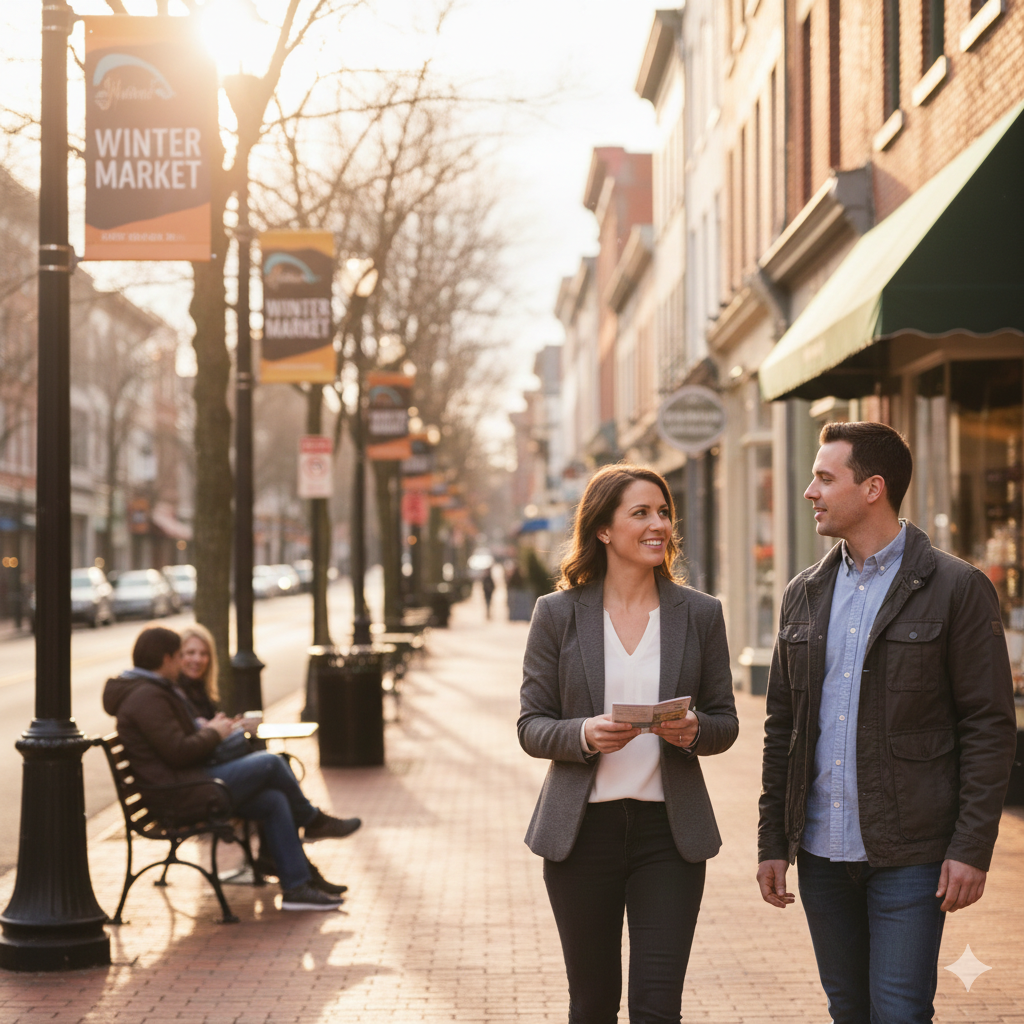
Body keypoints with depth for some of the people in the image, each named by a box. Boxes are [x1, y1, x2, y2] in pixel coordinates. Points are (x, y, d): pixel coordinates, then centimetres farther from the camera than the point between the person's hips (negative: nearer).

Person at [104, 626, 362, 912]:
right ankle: (312, 821, 13)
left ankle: (296, 887, 1)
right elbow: (178, 752, -22)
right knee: (270, 763, -12)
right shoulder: (146, 697, -17)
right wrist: (213, 733, -6)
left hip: (186, 785, 11)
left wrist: (207, 729, 10)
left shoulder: (150, 691, 18)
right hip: (179, 796, -11)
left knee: (275, 801, 0)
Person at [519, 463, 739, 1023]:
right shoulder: (558, 613, 1)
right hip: (583, 829, 0)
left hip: (669, 831, 0)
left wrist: (694, 730, -15)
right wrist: (583, 735, -19)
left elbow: (725, 721, 8)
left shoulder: (700, 613, 4)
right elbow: (532, 725, 2)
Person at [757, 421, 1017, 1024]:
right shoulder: (805, 595, 11)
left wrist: (972, 848, -12)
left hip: (908, 858, -5)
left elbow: (990, 726, -7)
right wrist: (773, 841, 10)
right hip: (821, 853, 5)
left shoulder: (957, 589, -5)